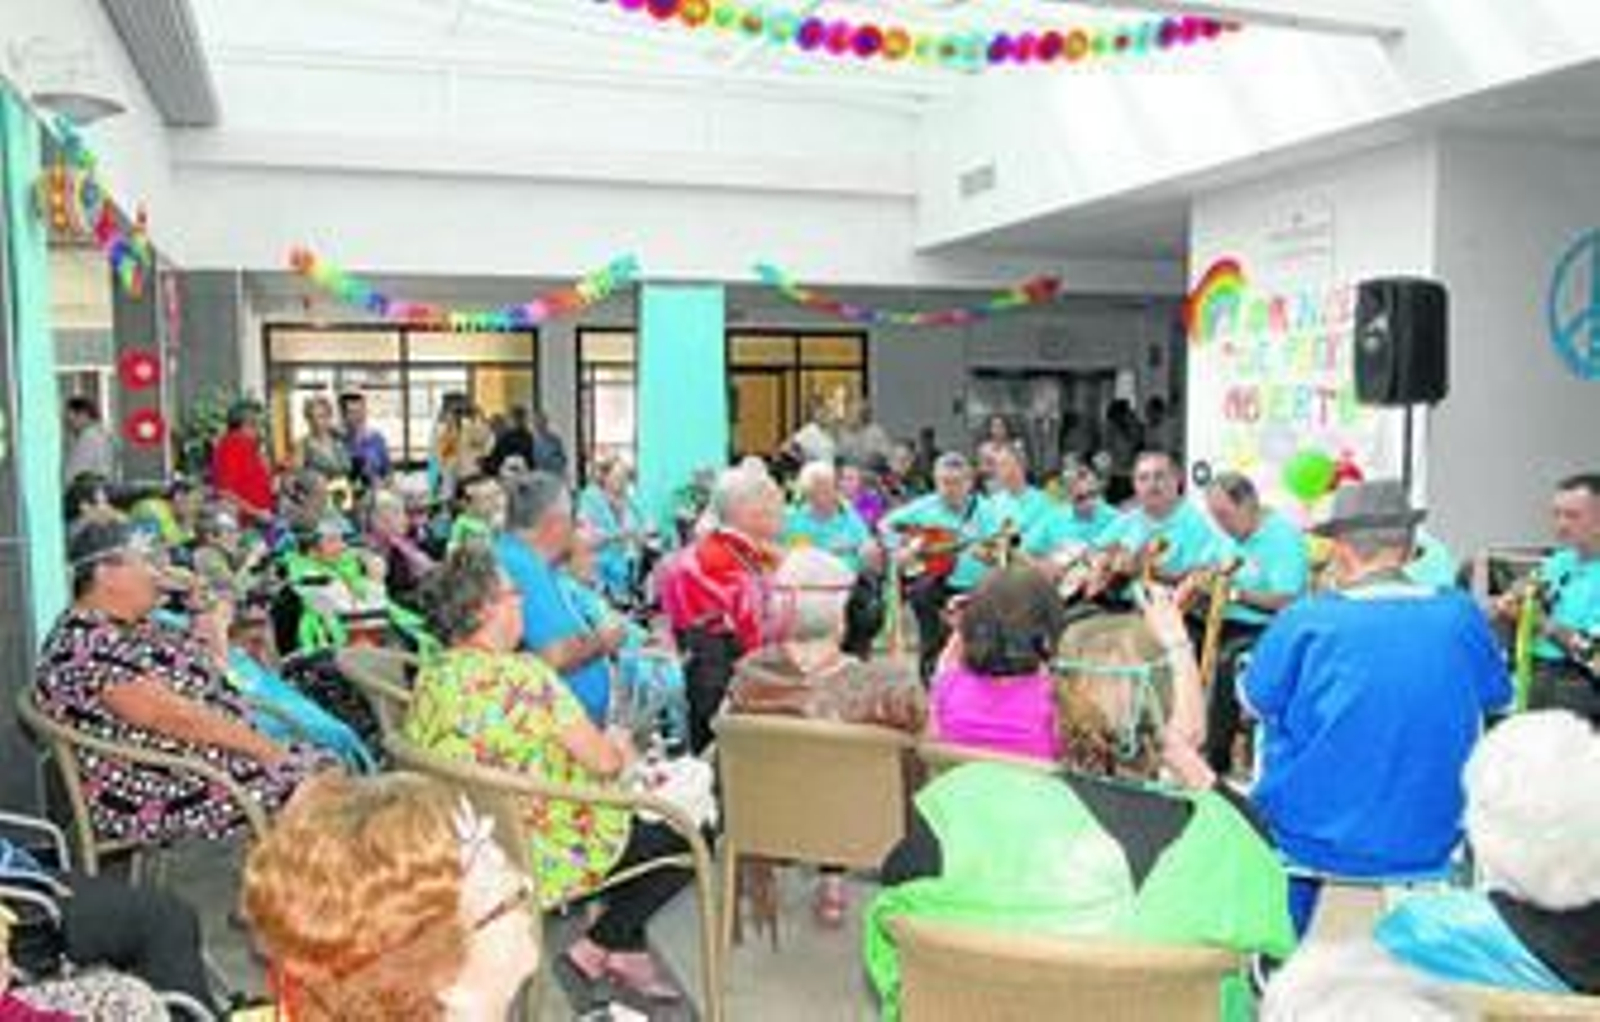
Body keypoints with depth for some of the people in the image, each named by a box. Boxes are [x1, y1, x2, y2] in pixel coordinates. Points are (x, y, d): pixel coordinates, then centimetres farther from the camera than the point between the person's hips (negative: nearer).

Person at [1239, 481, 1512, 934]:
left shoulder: (1306, 620, -16)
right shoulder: (1461, 616, -7)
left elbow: (1254, 702, 0)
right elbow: (1498, 696, 12)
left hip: (1317, 843, -3)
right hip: (1431, 847, 4)